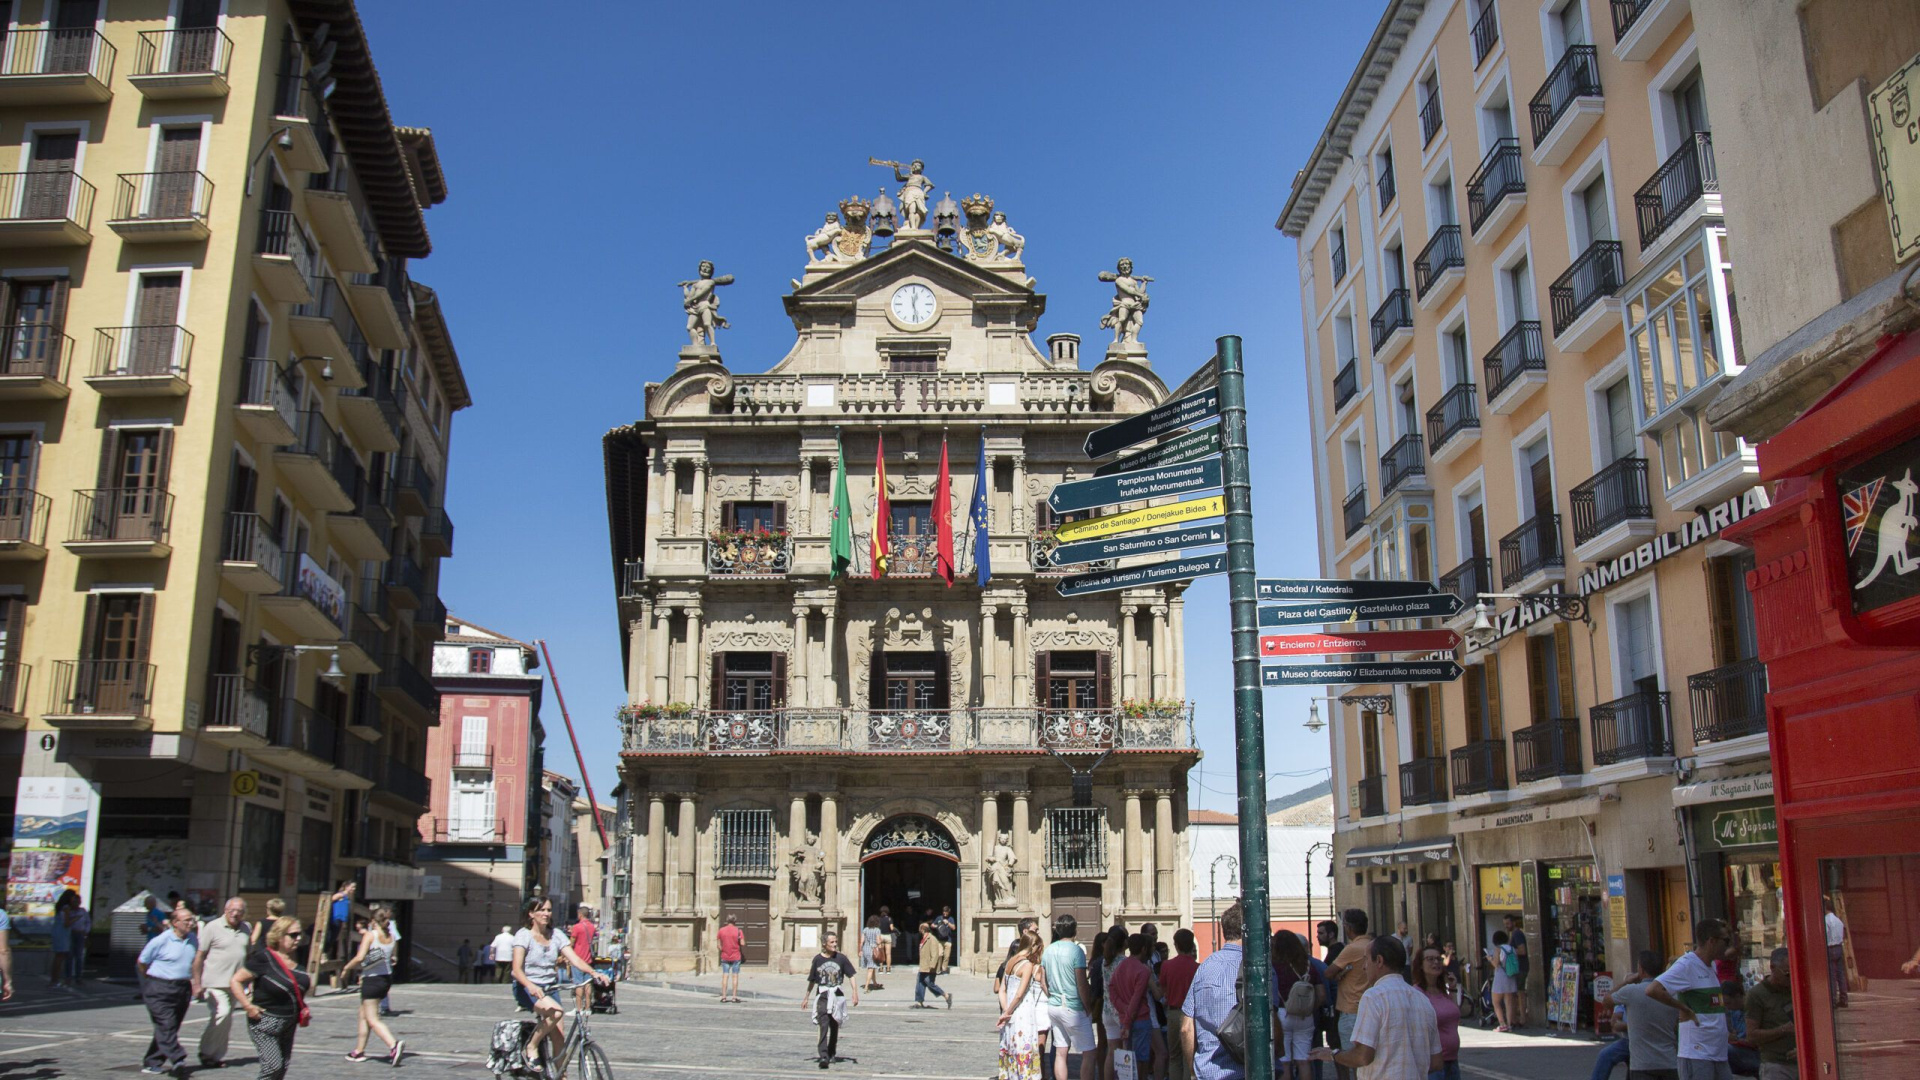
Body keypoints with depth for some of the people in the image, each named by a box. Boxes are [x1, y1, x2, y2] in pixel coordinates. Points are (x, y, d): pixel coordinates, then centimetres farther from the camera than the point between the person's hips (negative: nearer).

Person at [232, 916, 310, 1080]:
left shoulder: (297, 958, 3)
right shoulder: (263, 958, -17)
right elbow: (236, 981, -15)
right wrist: (248, 1006, -22)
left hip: (289, 1022, 7)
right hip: (265, 1022, -7)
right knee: (273, 1066, -15)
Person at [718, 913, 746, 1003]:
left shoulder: (721, 930, 0)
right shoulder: (739, 931, -7)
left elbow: (719, 944, 2)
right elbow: (742, 943, -11)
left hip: (725, 957, 2)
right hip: (736, 957, -2)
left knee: (725, 976, 6)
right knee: (735, 976, 3)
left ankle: (724, 996, 4)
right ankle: (734, 996, 1)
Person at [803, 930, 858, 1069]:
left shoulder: (841, 958, 0)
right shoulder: (818, 959, 1)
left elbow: (851, 976, 0)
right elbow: (812, 980, 12)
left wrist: (855, 992, -13)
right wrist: (806, 997, 19)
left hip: (837, 995, 1)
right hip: (822, 995, -1)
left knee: (834, 1027, 12)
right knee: (824, 1025, -15)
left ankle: (832, 1054, 29)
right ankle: (823, 1056, -20)